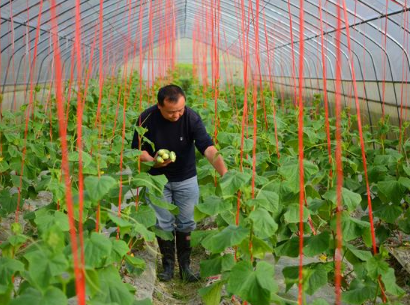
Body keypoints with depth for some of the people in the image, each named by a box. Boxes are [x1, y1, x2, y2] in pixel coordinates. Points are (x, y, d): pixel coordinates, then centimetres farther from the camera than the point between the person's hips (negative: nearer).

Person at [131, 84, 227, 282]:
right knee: (163, 223, 6)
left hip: (186, 179, 0)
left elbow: (208, 147, -30)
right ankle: (168, 264, 22)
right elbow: (138, 149, -6)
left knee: (186, 224, 6)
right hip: (157, 178, 0)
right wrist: (152, 160, -27)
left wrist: (224, 173, -43)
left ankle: (185, 265, 21)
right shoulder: (147, 118, -18)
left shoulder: (191, 117, -21)